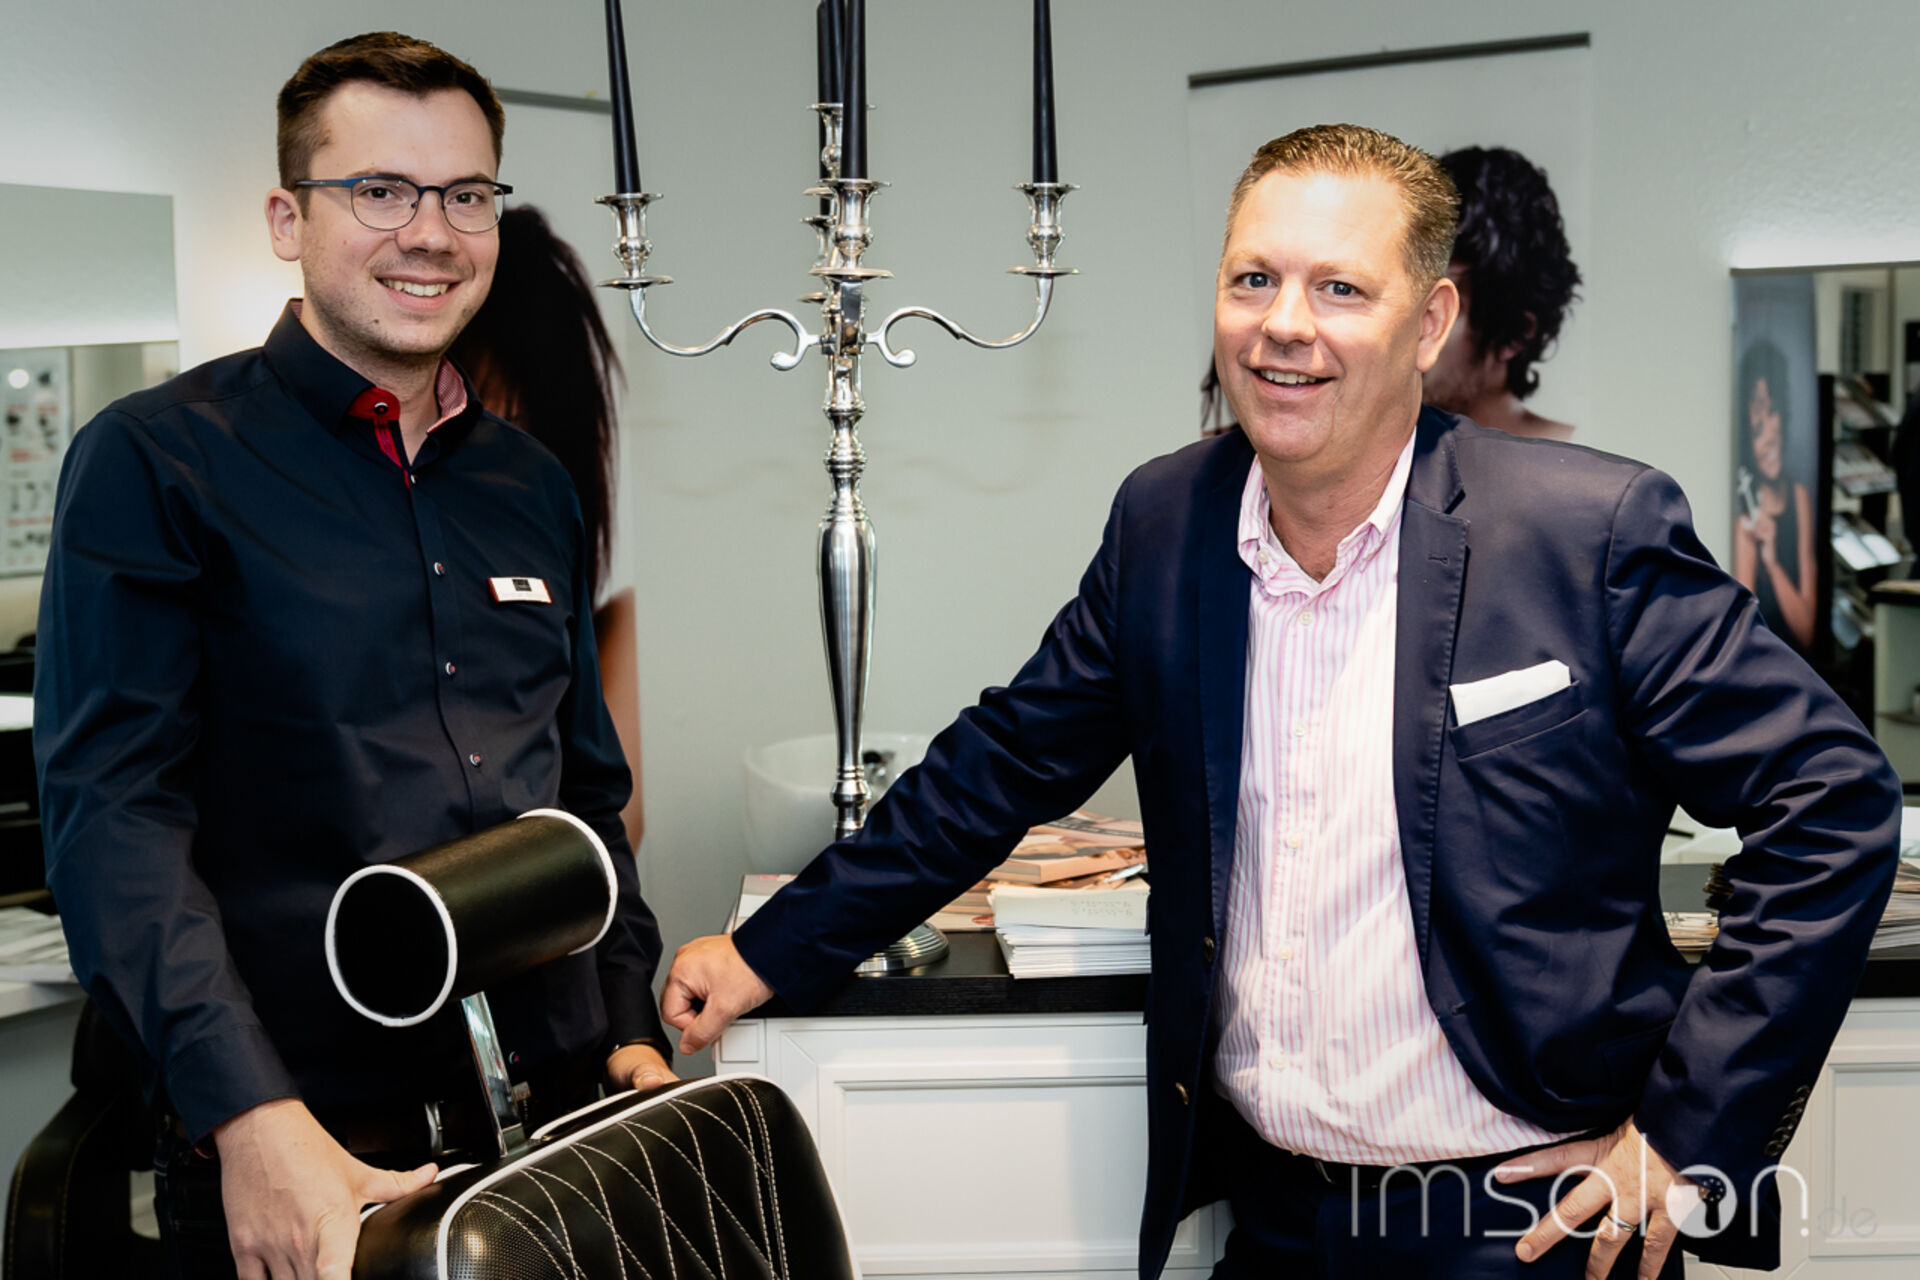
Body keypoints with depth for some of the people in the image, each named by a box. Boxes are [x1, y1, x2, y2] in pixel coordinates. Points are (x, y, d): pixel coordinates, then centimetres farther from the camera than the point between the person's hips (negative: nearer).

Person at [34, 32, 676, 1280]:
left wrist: (631, 1029, 8)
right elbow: (112, 811, -13)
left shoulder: (534, 487, 12)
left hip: (561, 1120, 5)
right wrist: (251, 1115, -22)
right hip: (294, 1152, -5)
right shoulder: (157, 462, -5)